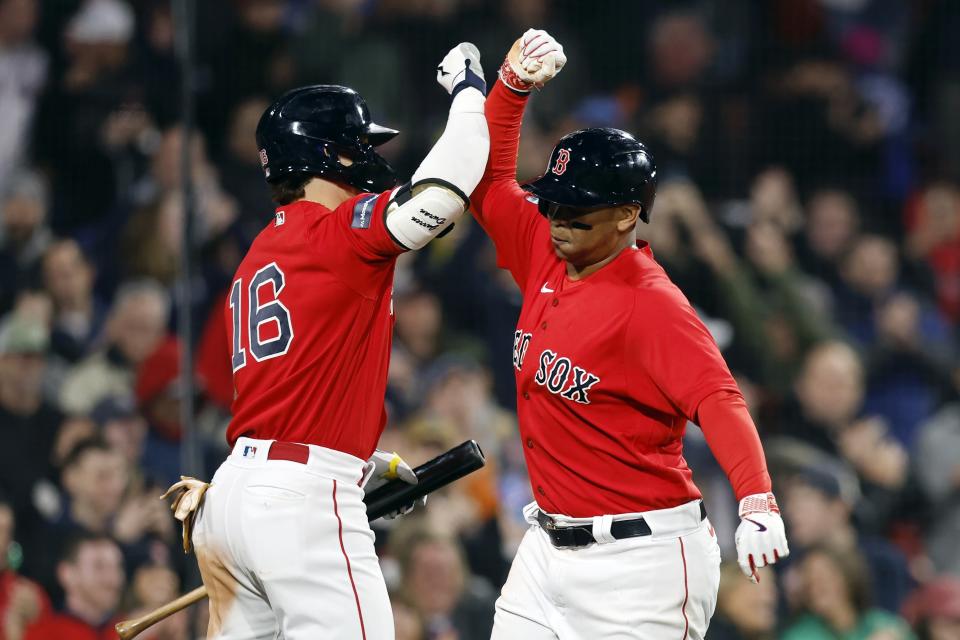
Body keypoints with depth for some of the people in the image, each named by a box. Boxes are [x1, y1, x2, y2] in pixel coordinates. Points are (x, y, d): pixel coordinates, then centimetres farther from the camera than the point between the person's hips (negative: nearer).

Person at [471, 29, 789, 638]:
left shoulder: (650, 304, -17)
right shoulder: (547, 257, 6)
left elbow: (719, 401, -29)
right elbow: (488, 181, 17)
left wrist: (757, 502, -45)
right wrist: (513, 84, 2)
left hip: (641, 560, -8)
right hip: (549, 545, 8)